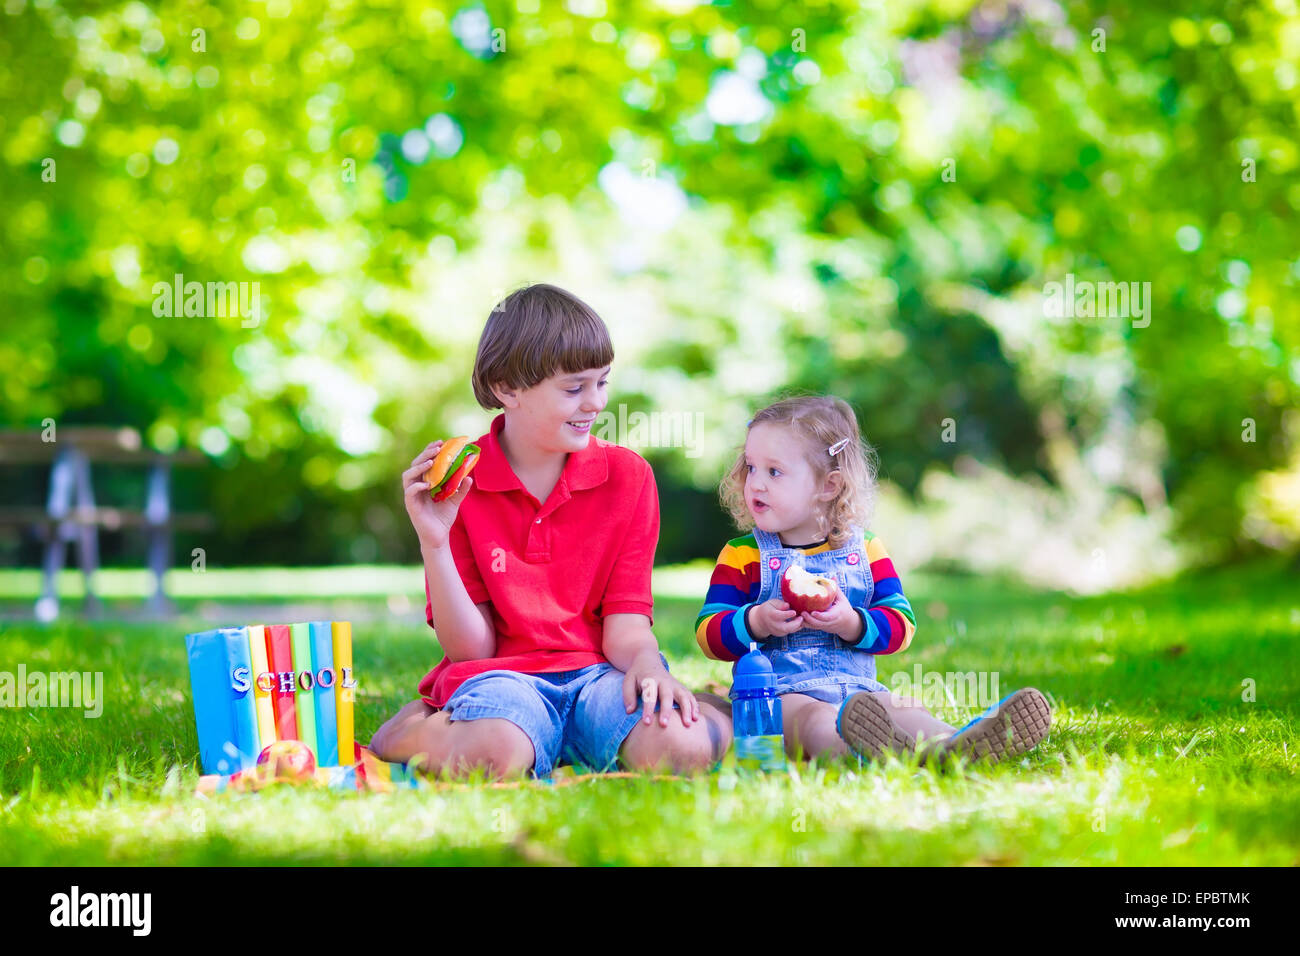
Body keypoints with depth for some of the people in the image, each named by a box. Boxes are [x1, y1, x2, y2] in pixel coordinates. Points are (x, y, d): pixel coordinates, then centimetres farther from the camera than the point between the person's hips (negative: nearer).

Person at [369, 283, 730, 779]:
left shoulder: (627, 474, 7)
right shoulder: (457, 482, 0)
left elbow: (625, 624, 3)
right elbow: (470, 648, -2)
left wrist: (646, 664, -22)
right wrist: (433, 543, -15)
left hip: (595, 670, 2)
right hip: (502, 674, -2)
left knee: (686, 746, -31)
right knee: (495, 757, -39)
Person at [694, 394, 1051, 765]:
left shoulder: (866, 550, 13)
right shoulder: (742, 556, 8)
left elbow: (900, 626, 6)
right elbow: (708, 634, 1)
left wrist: (851, 623, -15)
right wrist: (757, 622, -19)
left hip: (858, 689, 4)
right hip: (781, 693, -4)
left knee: (907, 709, -26)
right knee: (815, 718, -37)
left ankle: (952, 746, -58)